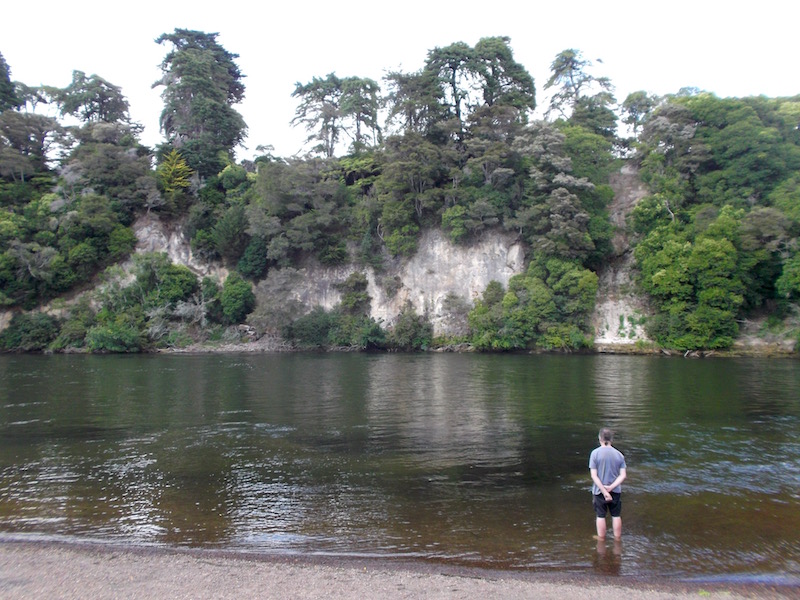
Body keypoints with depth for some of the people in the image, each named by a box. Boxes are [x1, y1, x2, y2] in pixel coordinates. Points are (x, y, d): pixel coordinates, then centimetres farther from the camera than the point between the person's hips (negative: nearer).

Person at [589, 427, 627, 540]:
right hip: (616, 491, 2)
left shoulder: (595, 453, -12)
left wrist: (604, 491, -14)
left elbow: (594, 476, -15)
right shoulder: (619, 454, -4)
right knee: (616, 516, 16)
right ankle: (617, 539, 27)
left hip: (599, 491, -2)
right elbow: (623, 475, -8)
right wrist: (611, 487, -13)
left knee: (601, 516, 11)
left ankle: (601, 539, 23)